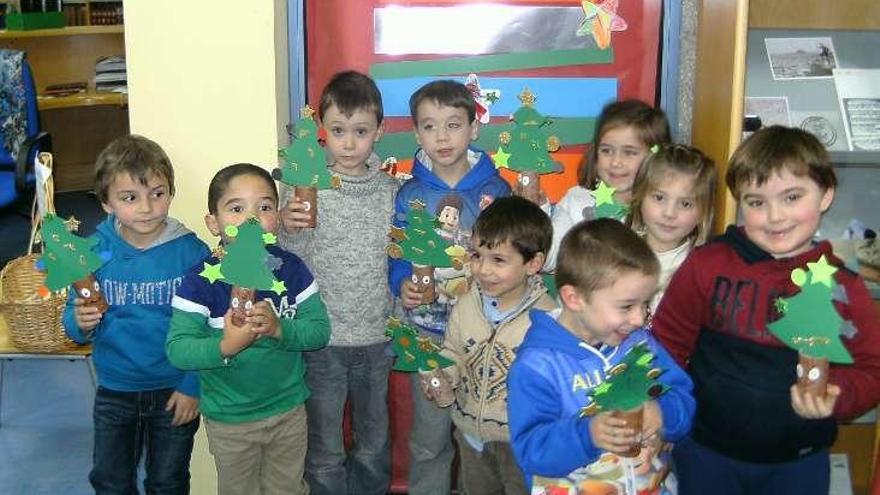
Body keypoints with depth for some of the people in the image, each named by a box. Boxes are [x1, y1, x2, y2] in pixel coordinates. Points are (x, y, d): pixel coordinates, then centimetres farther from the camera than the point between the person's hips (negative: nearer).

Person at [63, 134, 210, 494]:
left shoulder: (191, 251, -16)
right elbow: (72, 321, -4)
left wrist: (193, 385, -12)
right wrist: (80, 323, -26)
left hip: (175, 390, -2)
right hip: (114, 389, 2)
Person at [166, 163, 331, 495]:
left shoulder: (292, 270, -10)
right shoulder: (201, 282, -18)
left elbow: (320, 331, -11)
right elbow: (176, 350, -22)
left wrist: (280, 329, -29)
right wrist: (225, 347, -38)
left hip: (288, 411, 2)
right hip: (228, 419, -2)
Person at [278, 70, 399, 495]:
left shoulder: (389, 191, 1)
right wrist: (290, 231, -29)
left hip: (376, 337, 3)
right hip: (322, 339, -3)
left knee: (375, 448, 18)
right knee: (324, 452, 11)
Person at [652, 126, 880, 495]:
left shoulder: (843, 286, -5)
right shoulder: (708, 265, -8)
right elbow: (669, 342, -2)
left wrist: (835, 395, -23)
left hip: (799, 463, 1)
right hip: (707, 454, 0)